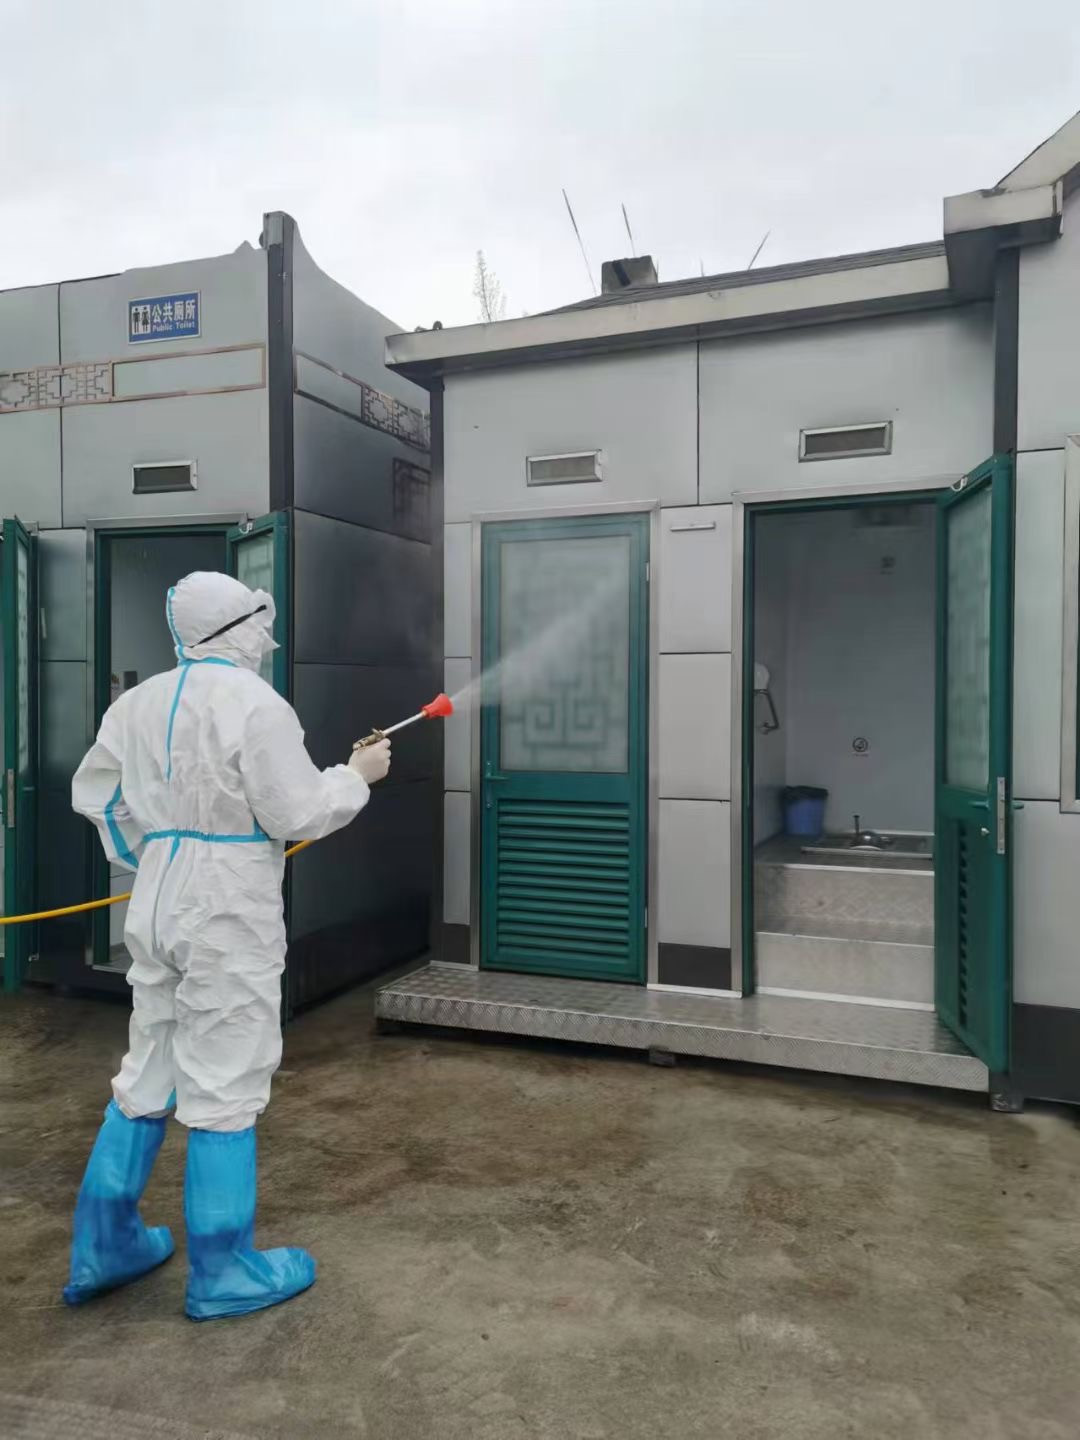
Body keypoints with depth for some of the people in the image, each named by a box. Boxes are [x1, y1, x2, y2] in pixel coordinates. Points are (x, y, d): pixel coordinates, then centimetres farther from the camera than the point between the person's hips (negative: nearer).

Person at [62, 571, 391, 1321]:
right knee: (225, 1086, 2)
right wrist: (357, 775, 0)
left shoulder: (141, 701, 9)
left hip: (157, 902, 8)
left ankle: (104, 1245, 30)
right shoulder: (253, 702, -15)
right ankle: (223, 1271, 15)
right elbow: (296, 814, -15)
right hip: (229, 912, -8)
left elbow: (96, 792, 16)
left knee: (148, 1073, 19)